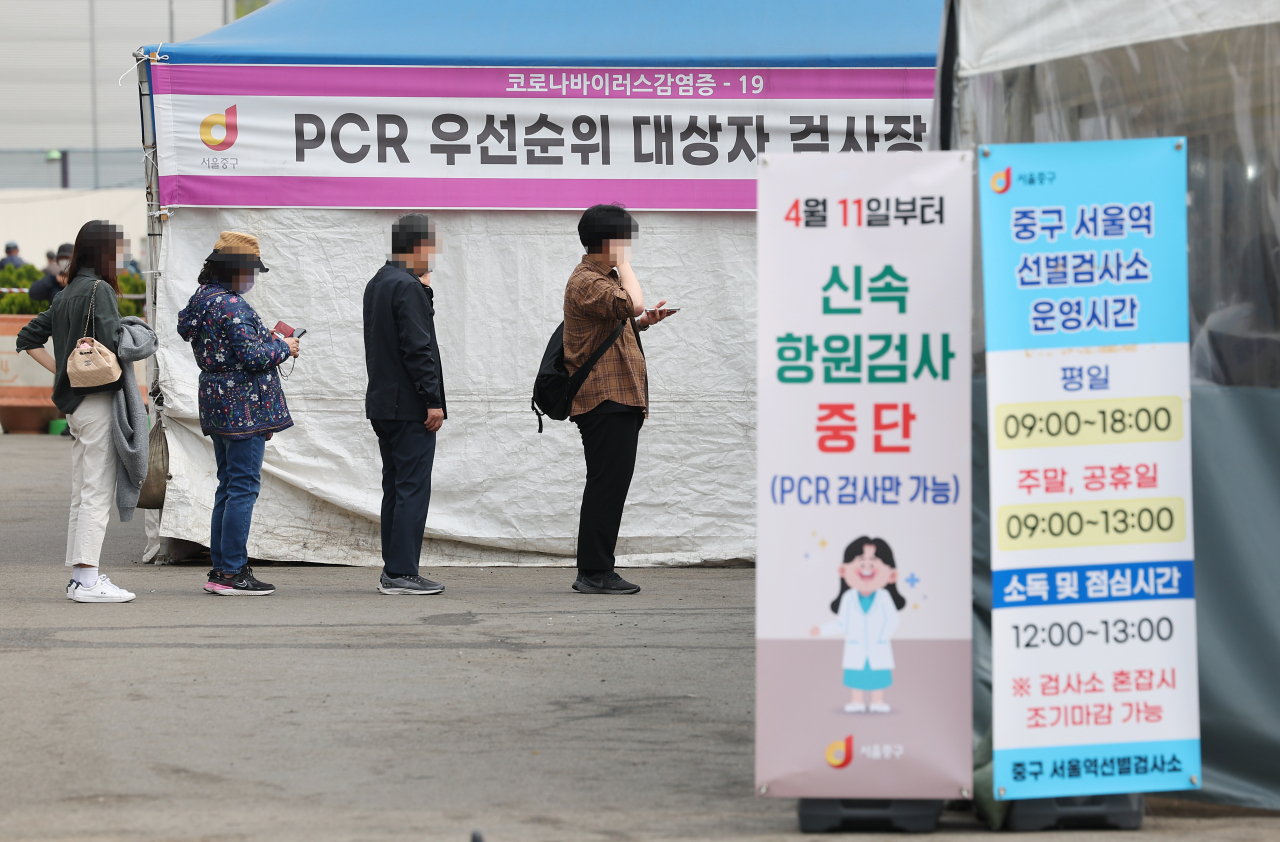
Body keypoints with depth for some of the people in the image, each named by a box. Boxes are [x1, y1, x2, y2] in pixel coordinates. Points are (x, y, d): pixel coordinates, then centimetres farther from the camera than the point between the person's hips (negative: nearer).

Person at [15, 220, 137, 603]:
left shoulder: (67, 294, 14)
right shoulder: (99, 290, -12)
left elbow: (28, 339, 19)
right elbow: (112, 343, -25)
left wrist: (63, 371, 14)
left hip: (75, 403, 9)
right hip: (97, 400, -9)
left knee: (81, 495, 13)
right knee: (97, 493, -7)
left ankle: (79, 577, 17)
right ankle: (87, 580, -9)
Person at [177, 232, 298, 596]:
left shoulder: (203, 299, 13)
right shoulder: (231, 306, -18)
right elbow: (252, 357, -21)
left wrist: (266, 339, 15)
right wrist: (283, 348, -5)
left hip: (218, 402, 10)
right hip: (243, 404, -10)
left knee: (229, 486, 14)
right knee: (243, 487, -6)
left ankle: (220, 569, 16)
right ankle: (232, 572, -6)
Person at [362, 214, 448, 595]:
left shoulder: (376, 284, 14)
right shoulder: (408, 287, -15)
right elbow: (417, 348, -19)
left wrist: (425, 292, 10)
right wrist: (434, 401, -18)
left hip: (382, 404, 10)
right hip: (409, 407, -10)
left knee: (396, 488, 13)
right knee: (412, 489, -7)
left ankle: (393, 571, 14)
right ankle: (401, 573, -8)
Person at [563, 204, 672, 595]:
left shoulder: (603, 278, 23)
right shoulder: (587, 281, -11)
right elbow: (632, 303, -28)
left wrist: (642, 323, 14)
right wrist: (624, 264, -13)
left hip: (619, 399, 11)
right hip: (605, 398, -11)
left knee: (612, 485, 10)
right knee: (607, 484, -10)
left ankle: (597, 572, 13)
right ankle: (594, 573, -9)